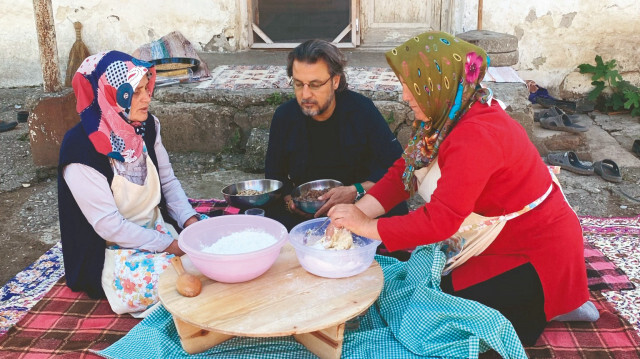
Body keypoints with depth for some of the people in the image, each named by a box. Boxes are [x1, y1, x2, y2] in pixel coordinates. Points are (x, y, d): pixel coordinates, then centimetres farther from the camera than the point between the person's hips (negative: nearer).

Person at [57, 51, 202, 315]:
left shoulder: (146, 126, -3)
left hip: (159, 228, 7)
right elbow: (108, 225, -22)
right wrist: (170, 246, -22)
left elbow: (168, 181, 6)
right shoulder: (81, 148, -23)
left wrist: (191, 221, -10)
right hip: (110, 251, -6)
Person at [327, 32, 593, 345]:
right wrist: (361, 210, -16)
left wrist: (367, 227, -27)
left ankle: (553, 306, 10)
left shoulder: (476, 136, -32)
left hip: (537, 252, -9)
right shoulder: (444, 117, -2)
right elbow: (403, 170, -2)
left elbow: (439, 220, -35)